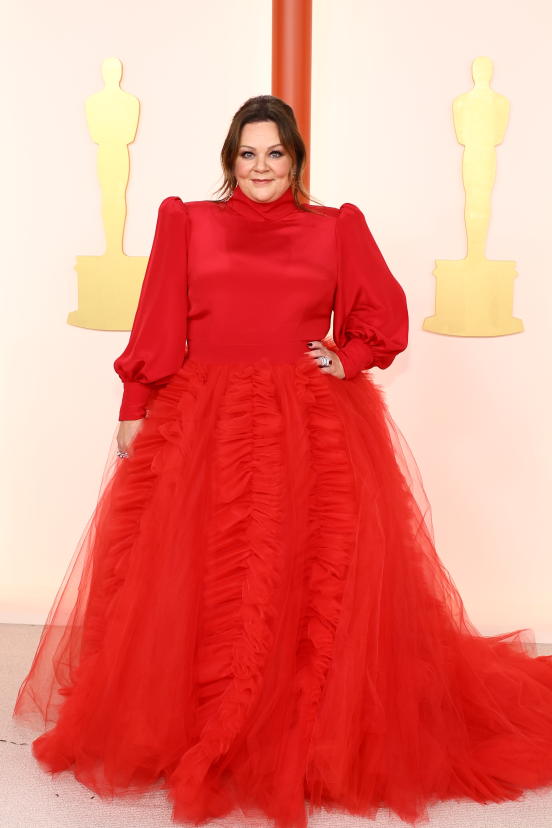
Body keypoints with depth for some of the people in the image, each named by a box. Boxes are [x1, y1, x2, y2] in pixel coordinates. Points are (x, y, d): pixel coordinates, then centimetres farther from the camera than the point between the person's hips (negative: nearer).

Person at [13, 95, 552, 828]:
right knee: (194, 587, -1)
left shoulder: (337, 228, 12)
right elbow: (156, 327, 5)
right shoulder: (187, 222, 11)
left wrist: (348, 361, 0)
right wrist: (135, 409, 1)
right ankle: (183, 737, 17)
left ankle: (322, 745, 10)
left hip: (312, 430, 0)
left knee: (322, 587, -6)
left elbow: (384, 317, 16)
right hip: (203, 428, 0)